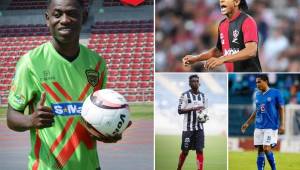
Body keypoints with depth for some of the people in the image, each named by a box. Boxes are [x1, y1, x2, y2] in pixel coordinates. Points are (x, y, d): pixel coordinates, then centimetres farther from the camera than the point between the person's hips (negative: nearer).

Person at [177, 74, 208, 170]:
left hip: (199, 128, 4)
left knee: (200, 150, -4)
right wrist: (194, 109, -21)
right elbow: (180, 111, -11)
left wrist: (205, 117, -1)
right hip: (188, 128, -4)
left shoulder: (202, 95, 10)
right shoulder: (185, 95, -6)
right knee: (185, 151, 4)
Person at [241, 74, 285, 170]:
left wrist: (282, 124, -11)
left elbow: (281, 109, -3)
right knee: (260, 150, 4)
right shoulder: (257, 94, 12)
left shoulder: (275, 93, -4)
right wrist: (247, 123, 20)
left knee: (266, 148, -13)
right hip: (259, 127, 6)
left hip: (271, 126, -6)